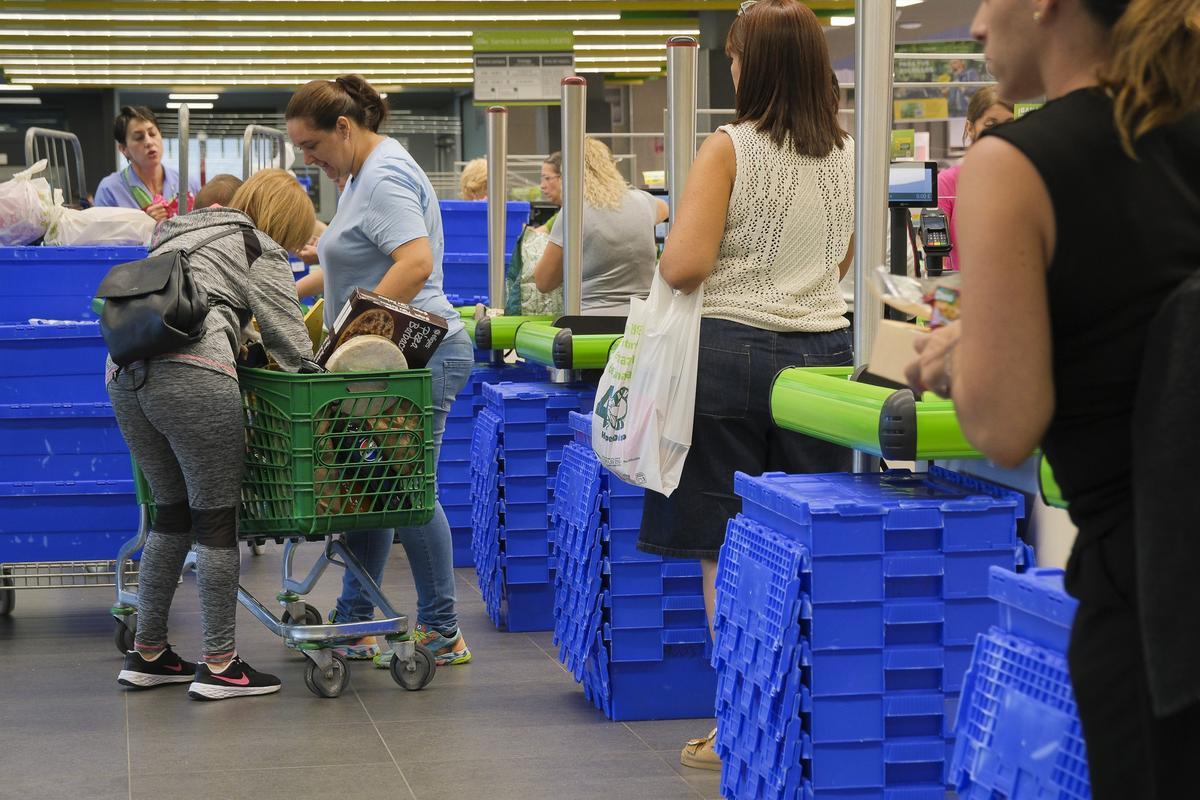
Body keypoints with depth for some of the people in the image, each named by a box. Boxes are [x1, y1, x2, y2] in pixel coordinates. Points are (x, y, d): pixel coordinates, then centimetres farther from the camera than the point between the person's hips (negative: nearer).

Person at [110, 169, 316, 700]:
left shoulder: (179, 235, 33)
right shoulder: (260, 250, 10)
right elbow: (291, 343, 3)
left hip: (124, 374, 8)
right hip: (192, 373, -8)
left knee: (173, 513, 18)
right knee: (216, 518, 1)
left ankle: (147, 654, 20)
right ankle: (219, 665, 2)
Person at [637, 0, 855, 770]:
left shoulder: (730, 150, -8)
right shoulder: (849, 156, 7)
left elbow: (684, 265, -15)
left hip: (733, 348, -4)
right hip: (822, 347, 5)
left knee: (727, 553, 3)